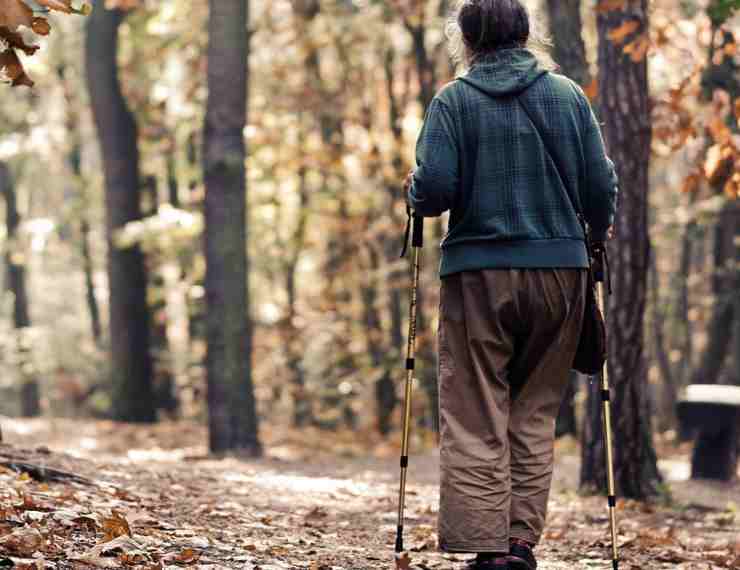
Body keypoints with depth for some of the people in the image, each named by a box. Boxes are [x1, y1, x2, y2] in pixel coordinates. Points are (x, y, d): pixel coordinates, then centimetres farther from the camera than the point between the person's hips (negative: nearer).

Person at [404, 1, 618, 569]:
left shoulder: (453, 101, -1)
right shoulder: (568, 96, 6)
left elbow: (435, 190, -10)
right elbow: (601, 187, 3)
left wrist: (414, 191, 12)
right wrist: (597, 235, 22)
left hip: (479, 271, -2)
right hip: (560, 269, 3)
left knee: (474, 420, 0)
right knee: (535, 413, 11)